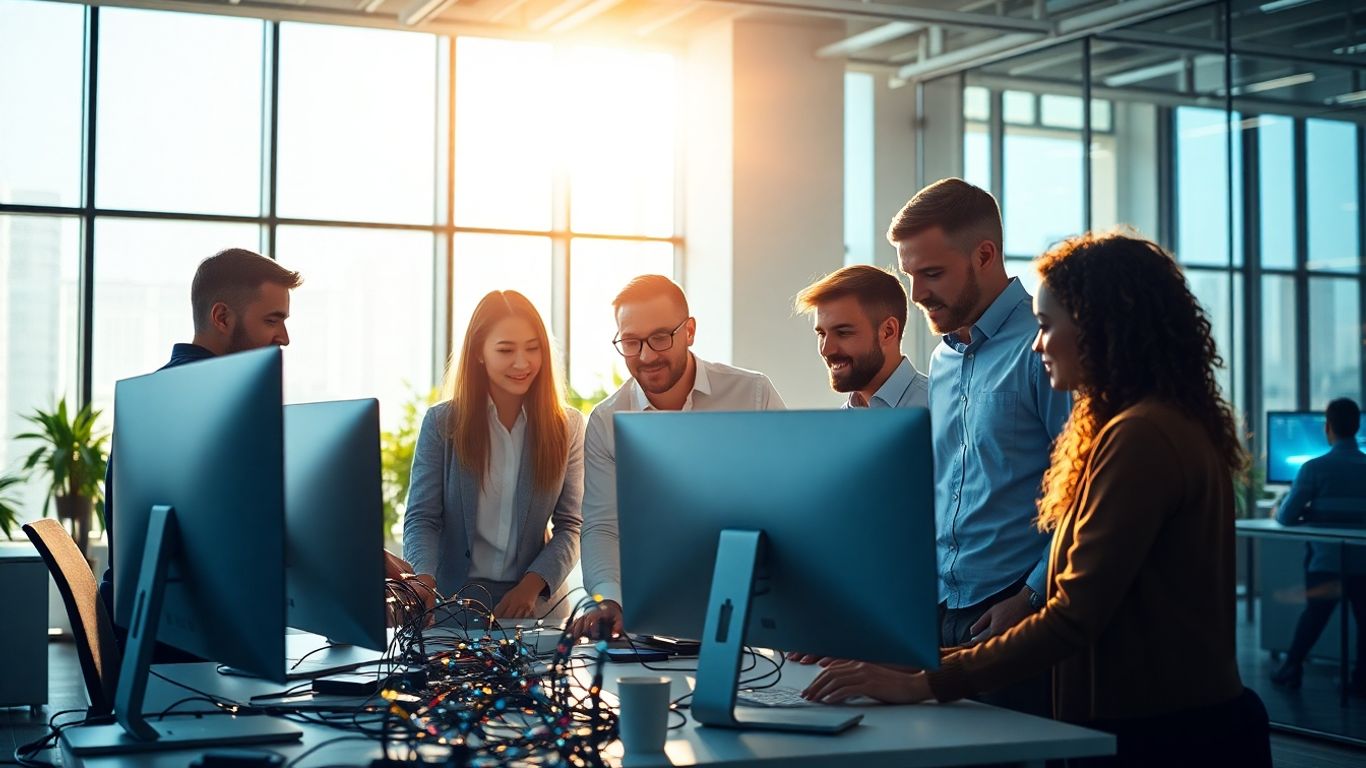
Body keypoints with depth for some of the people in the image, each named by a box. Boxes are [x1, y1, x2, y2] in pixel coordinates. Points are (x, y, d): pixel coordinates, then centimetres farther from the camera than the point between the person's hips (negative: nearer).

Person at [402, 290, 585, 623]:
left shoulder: (568, 427, 6)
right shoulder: (441, 423, 3)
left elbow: (571, 525, 4)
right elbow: (422, 519, 0)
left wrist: (531, 586, -12)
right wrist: (424, 584, -19)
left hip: (538, 605, 1)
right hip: (454, 603, 0)